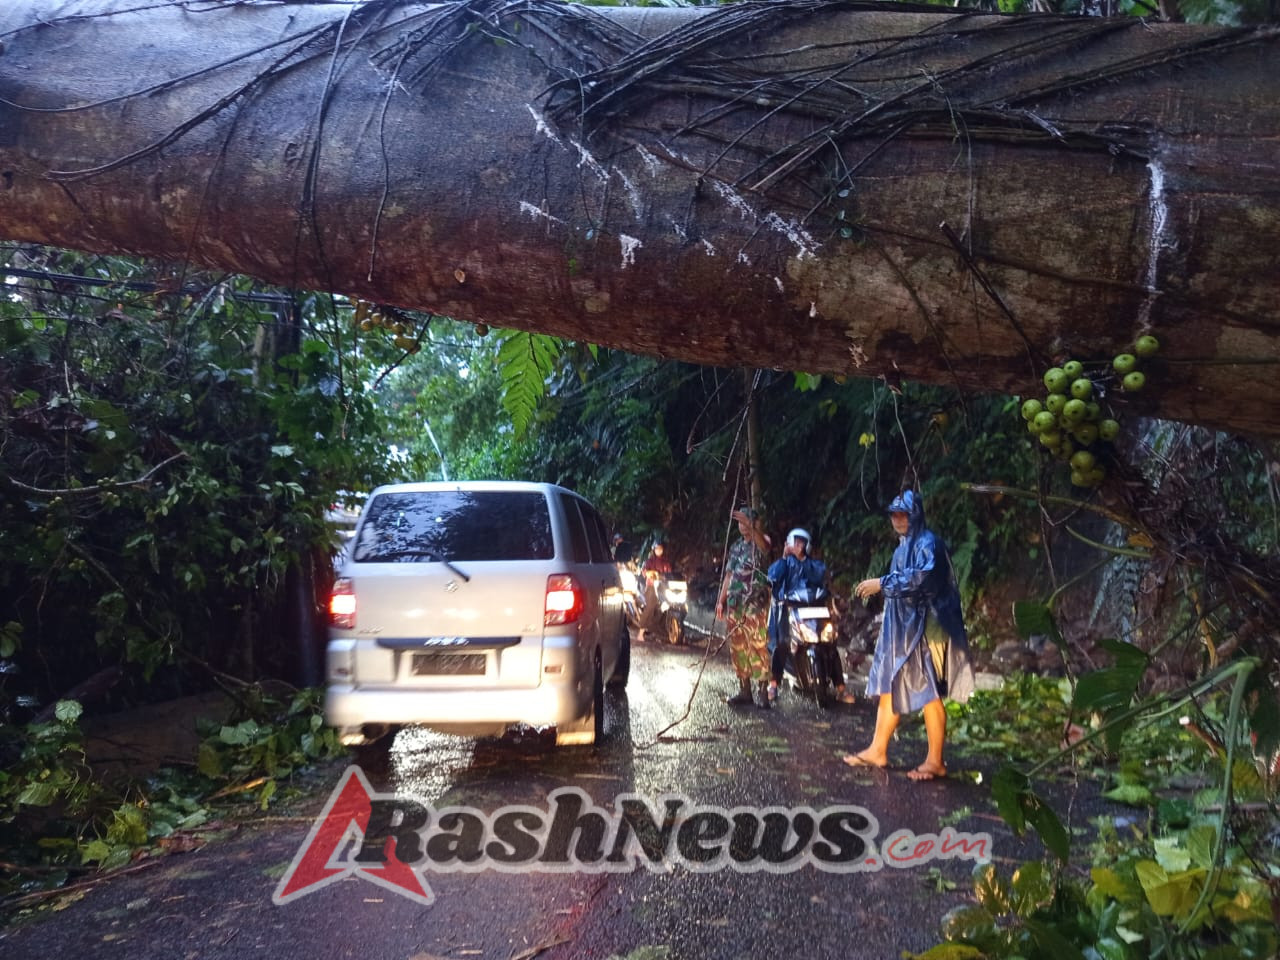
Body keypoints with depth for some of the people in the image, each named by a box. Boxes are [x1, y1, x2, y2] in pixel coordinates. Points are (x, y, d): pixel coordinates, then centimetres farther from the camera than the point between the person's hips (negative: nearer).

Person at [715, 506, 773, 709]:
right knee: (737, 648, 6)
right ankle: (744, 691, 13)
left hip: (755, 603, -6)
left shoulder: (761, 541, -1)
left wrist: (750, 526, -45)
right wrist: (721, 600, 14)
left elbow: (764, 545, -28)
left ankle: (762, 692, -9)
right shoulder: (736, 546, 18)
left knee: (758, 647, -10)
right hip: (734, 603, 6)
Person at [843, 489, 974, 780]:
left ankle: (935, 761, 2)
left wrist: (882, 583, -23)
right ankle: (878, 750, 17)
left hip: (924, 626, -10)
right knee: (889, 684, 10)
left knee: (927, 691, -5)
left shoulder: (928, 543, -11)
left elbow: (922, 576, -26)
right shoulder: (903, 547, 18)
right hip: (902, 626, 10)